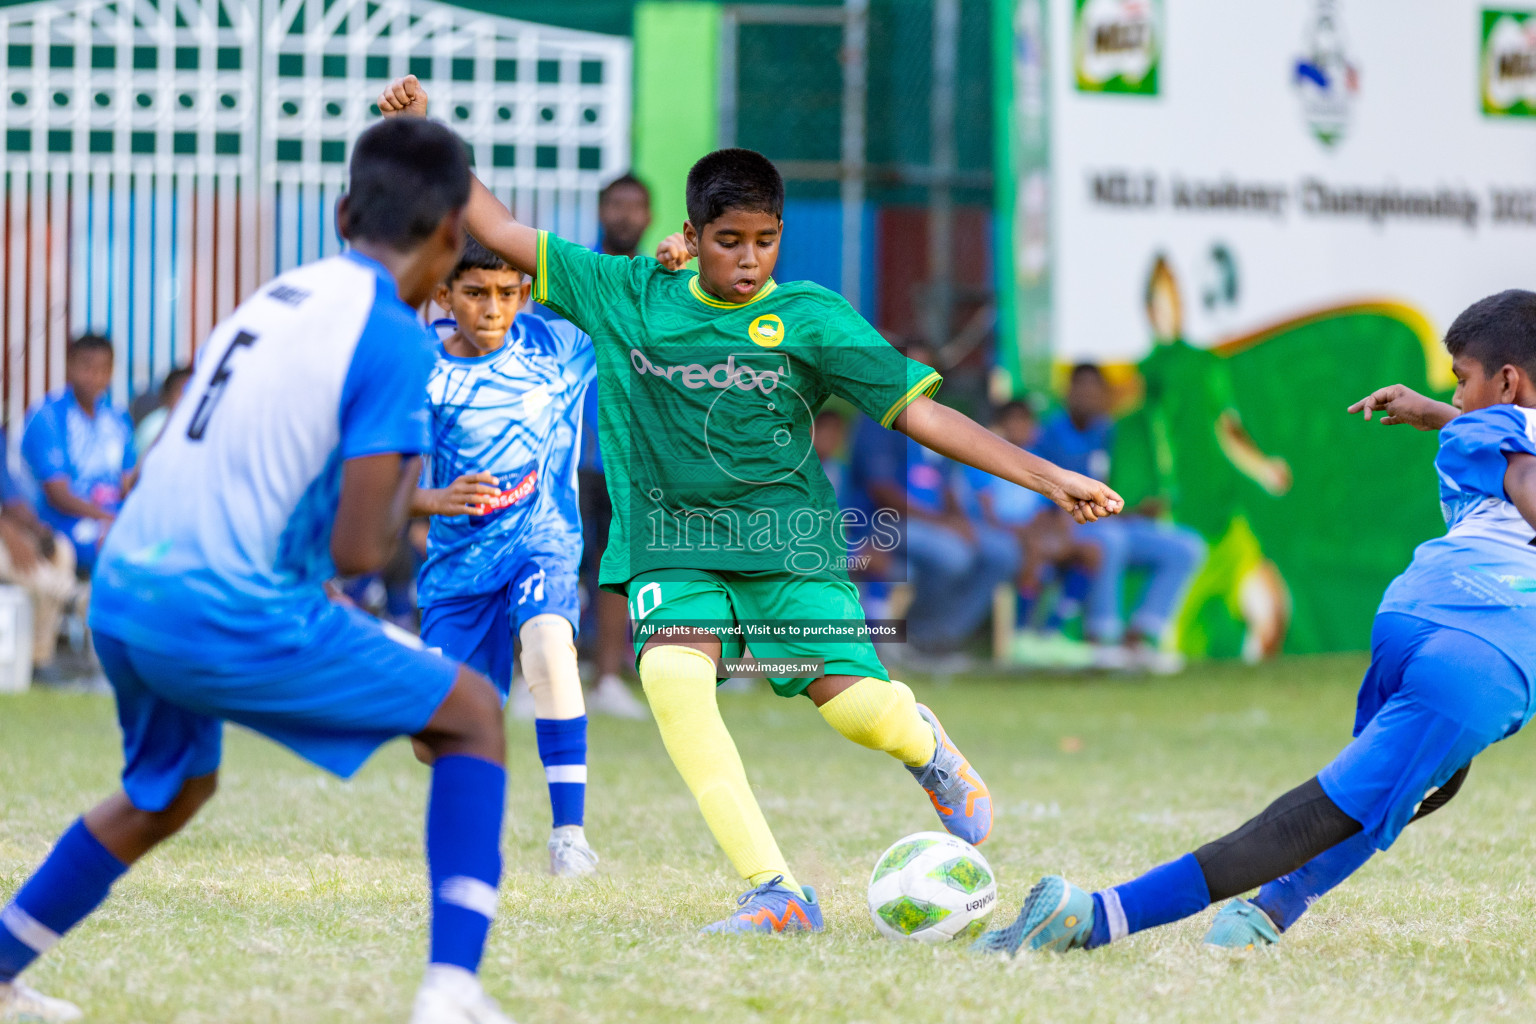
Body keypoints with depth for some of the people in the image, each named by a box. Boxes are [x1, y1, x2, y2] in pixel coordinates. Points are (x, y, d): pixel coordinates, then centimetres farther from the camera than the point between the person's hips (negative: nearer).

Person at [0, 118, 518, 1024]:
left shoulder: (275, 298, 13)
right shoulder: (397, 341, -9)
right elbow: (359, 548, -13)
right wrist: (409, 482, 7)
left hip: (122, 598, 7)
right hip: (229, 617, -7)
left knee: (169, 793, 35)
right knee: (475, 714, 8)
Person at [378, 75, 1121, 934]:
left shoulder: (811, 317, -4)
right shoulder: (627, 296, 3)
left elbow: (917, 411, -6)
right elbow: (507, 236, 9)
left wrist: (1046, 476, -13)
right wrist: (427, 135, 2)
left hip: (788, 544, -1)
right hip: (673, 546, 1)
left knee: (856, 704, -17)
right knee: (672, 673, -28)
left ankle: (924, 743, 26)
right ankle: (776, 890, -26)